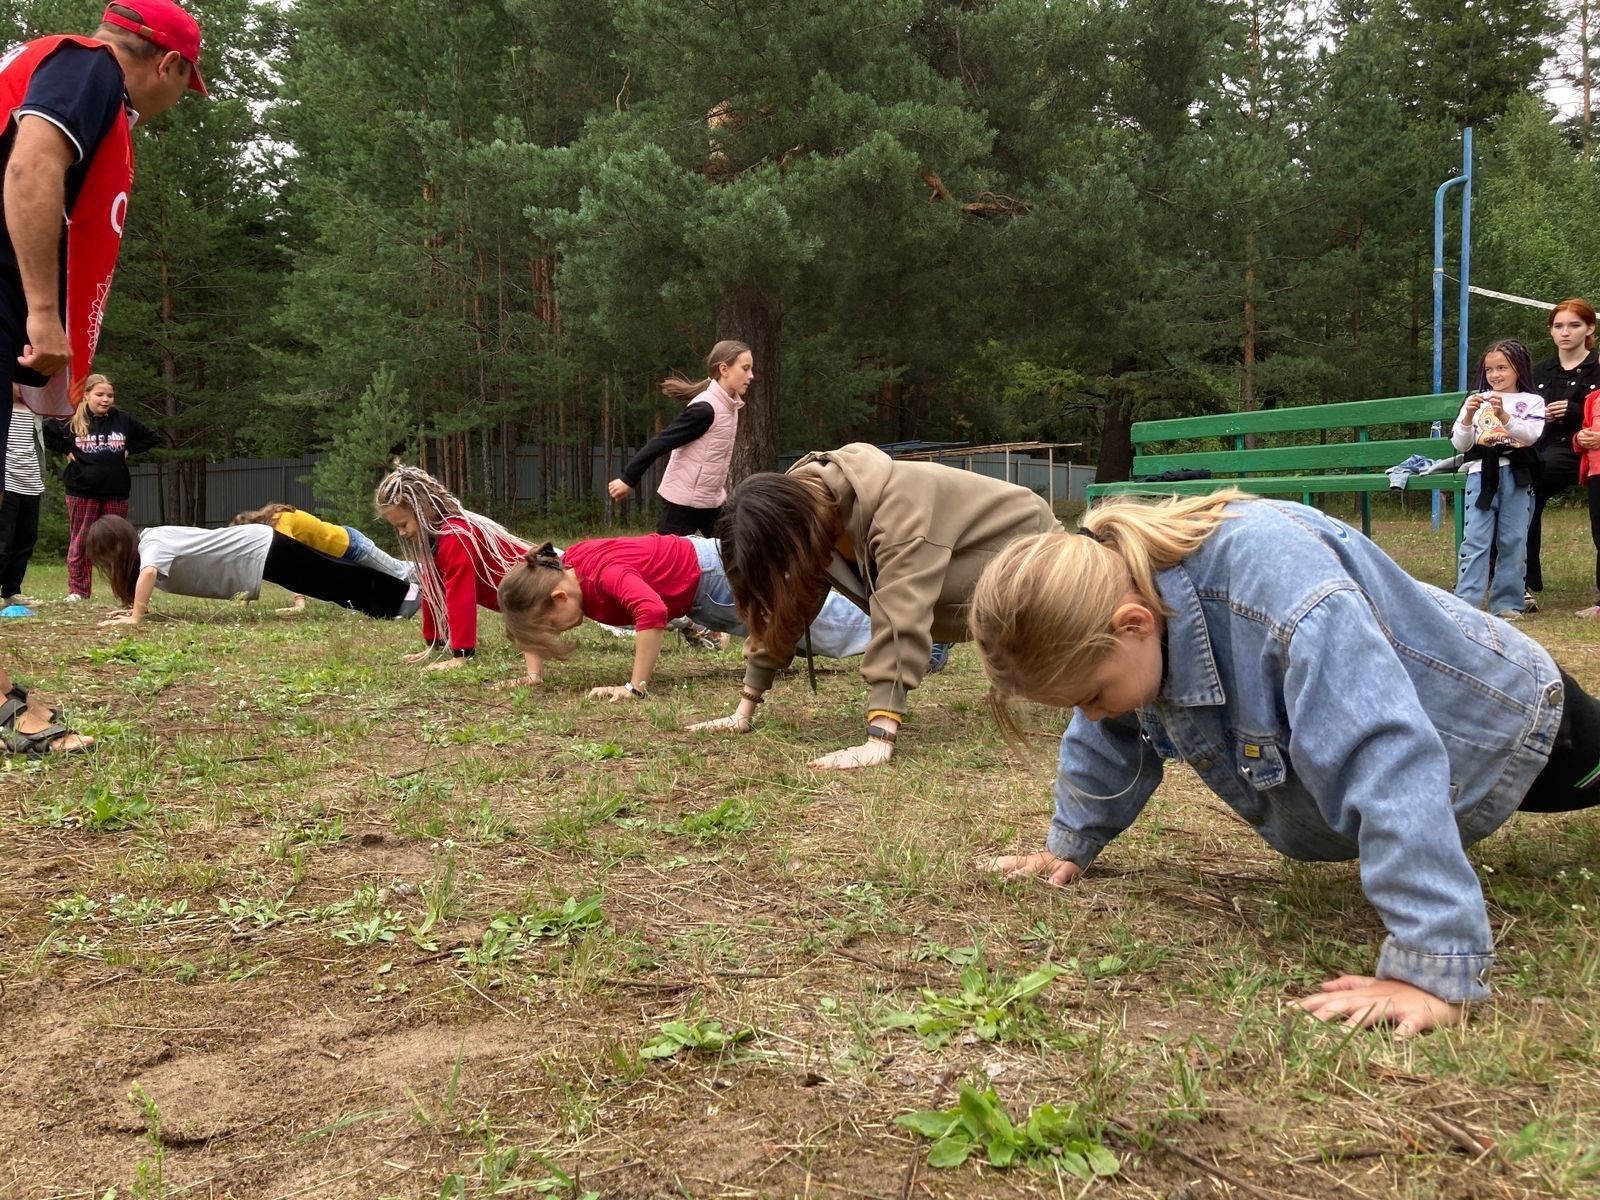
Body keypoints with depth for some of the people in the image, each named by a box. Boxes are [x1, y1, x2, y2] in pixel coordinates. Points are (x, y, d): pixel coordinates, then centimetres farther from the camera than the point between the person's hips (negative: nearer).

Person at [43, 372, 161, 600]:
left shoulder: (123, 421, 5)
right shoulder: (71, 420, -1)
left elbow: (153, 437, 13)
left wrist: (128, 450, 4)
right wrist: (66, 450, -4)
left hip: (116, 492, 1)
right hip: (81, 492, -1)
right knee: (79, 542, 3)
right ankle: (78, 590, 10)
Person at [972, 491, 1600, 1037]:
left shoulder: (1268, 574, -50)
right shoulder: (1115, 583, -25)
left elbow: (1386, 761, -55)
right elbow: (1114, 734, -5)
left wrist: (1431, 968, -57)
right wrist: (1069, 844, -4)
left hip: (1497, 711, -6)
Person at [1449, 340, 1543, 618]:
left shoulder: (1532, 401, 9)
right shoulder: (1476, 400, 12)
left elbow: (1531, 435, -8)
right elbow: (1461, 444, 7)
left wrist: (1504, 415, -22)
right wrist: (1468, 417, -10)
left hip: (1516, 476, 0)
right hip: (1481, 473, 0)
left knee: (1513, 540, 2)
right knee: (1475, 539, -7)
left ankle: (1506, 603, 8)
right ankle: (1465, 602, -10)